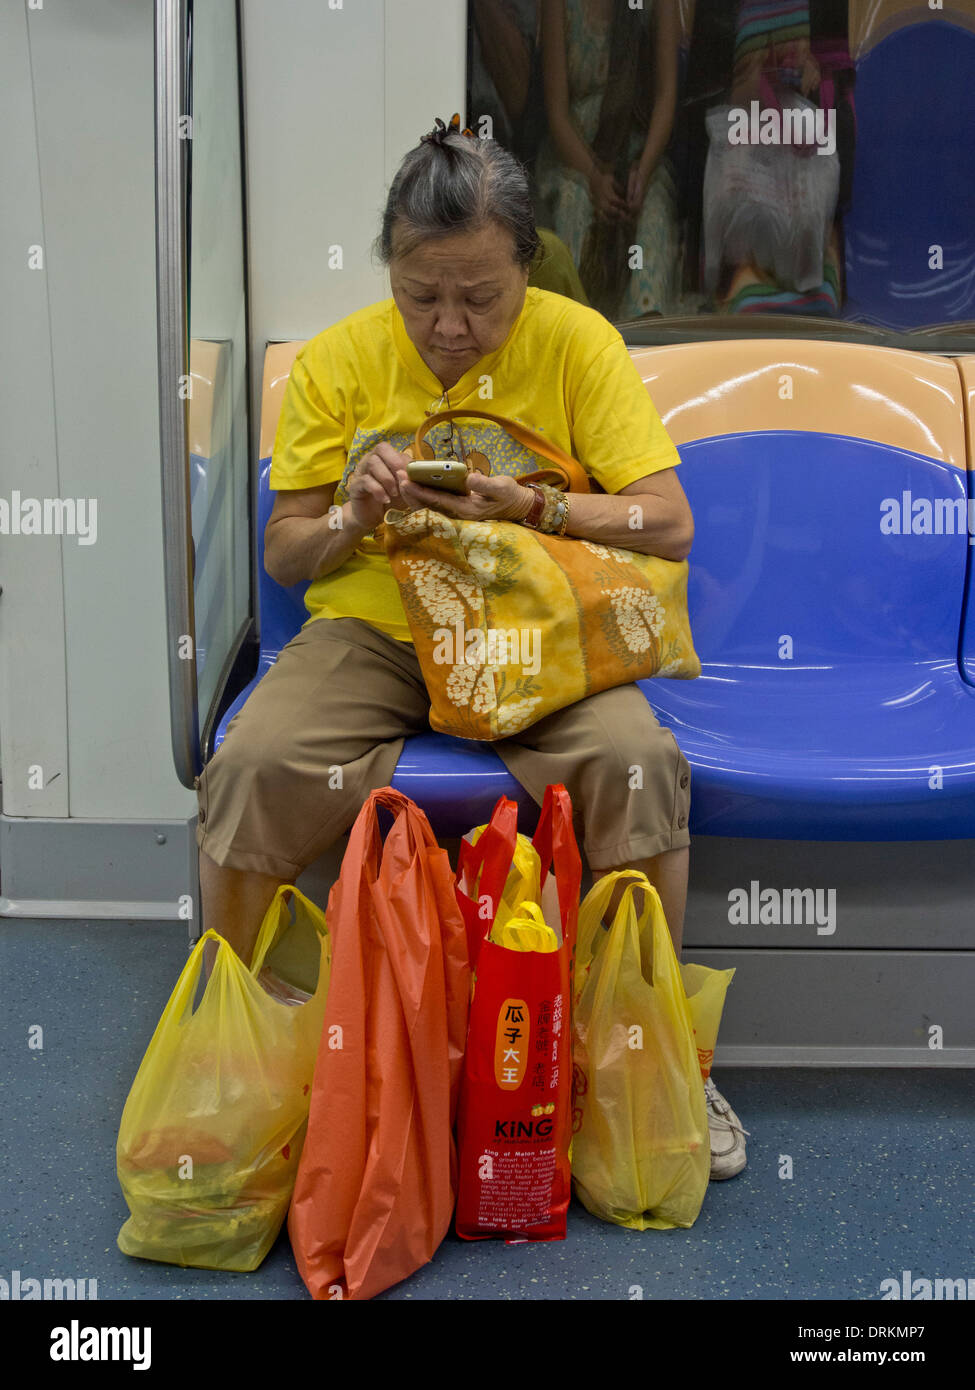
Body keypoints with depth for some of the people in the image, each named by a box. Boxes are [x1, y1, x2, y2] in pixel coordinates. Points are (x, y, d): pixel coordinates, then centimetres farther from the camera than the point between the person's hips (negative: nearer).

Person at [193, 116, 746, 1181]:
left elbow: (669, 526, -5)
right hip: (372, 627, 1)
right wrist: (352, 515, -14)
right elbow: (282, 555, 8)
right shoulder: (336, 362, 3)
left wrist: (535, 507, -19)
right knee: (249, 768, -27)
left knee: (640, 762, -30)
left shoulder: (576, 343, -1)